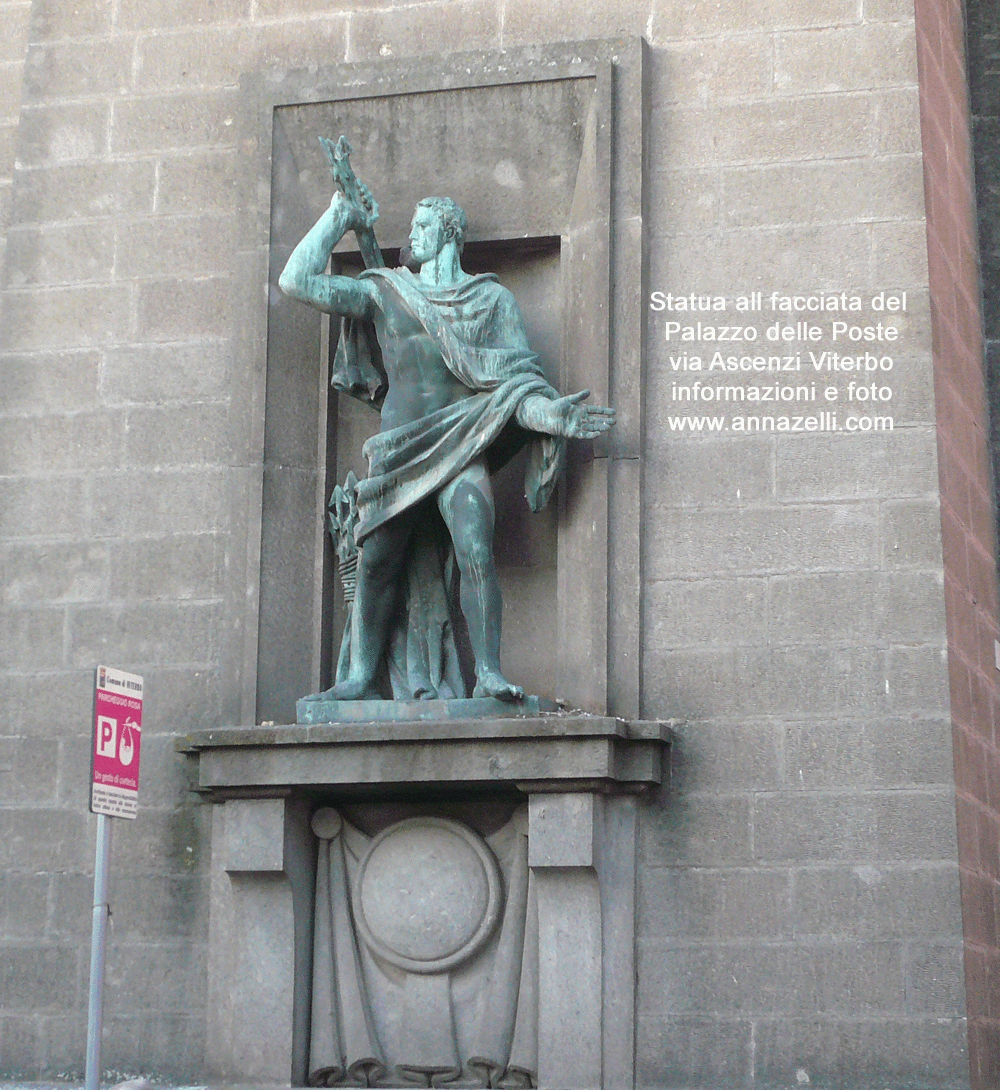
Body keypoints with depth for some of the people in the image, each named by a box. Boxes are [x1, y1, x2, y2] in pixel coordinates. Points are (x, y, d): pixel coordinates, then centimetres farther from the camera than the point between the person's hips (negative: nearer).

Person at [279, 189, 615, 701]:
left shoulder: (491, 297, 11)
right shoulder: (384, 290, 15)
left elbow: (517, 375, 4)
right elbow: (297, 281, 8)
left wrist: (547, 411, -17)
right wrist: (338, 217, 16)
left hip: (461, 447, -2)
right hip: (398, 447, 2)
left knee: (476, 555, -20)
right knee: (375, 564, 1)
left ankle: (488, 674, -18)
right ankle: (359, 677, 12)